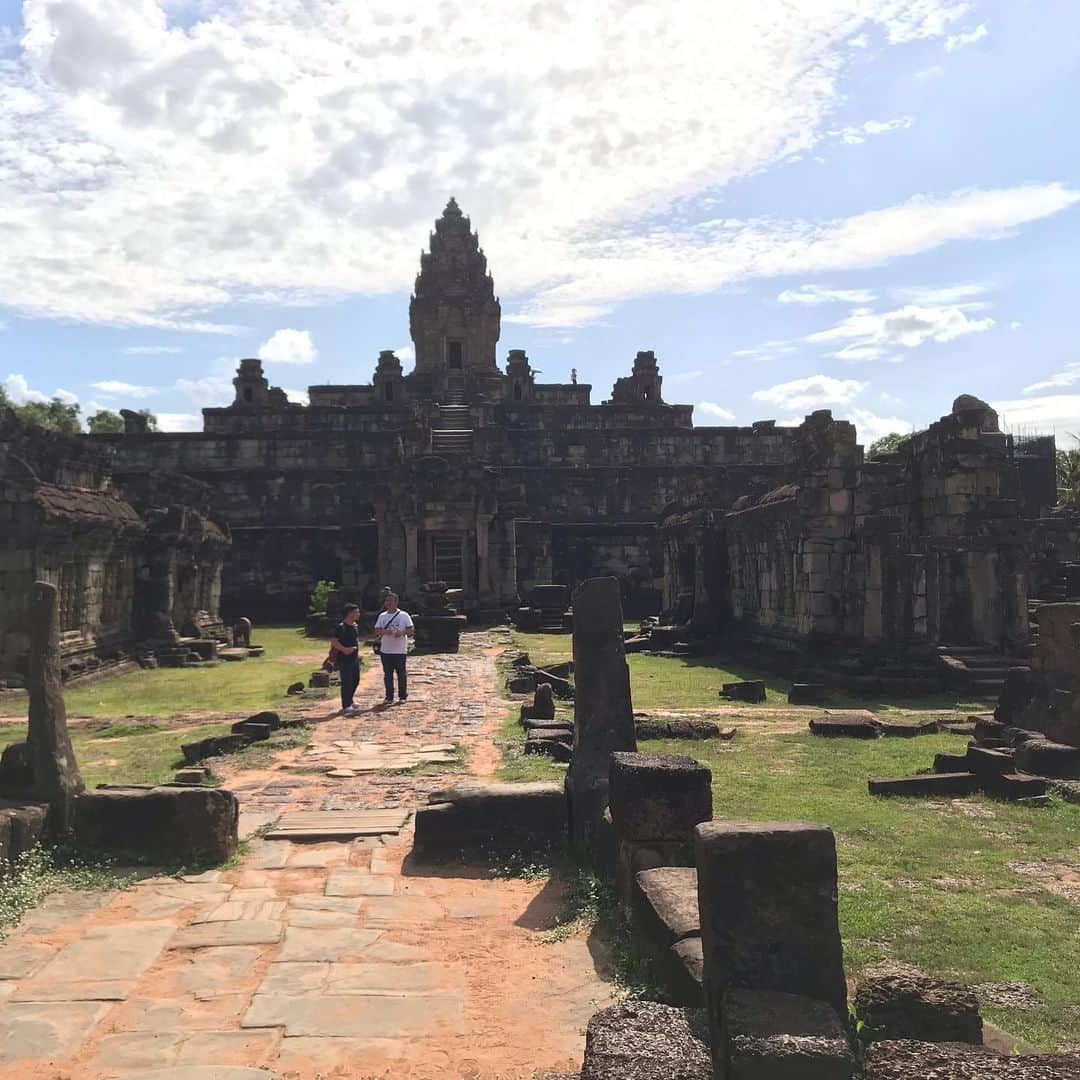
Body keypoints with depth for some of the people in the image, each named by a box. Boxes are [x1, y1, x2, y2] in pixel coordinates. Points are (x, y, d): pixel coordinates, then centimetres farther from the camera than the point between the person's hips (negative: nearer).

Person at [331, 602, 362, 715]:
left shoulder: (355, 625, 10)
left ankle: (349, 701, 33)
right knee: (347, 682, -7)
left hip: (354, 658, 9)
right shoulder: (341, 627, -18)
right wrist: (344, 649, -28)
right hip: (345, 659, -9)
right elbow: (333, 641, -23)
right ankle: (346, 707, -2)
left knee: (355, 680, 17)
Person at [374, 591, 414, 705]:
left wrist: (402, 632, -23)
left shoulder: (404, 615, -2)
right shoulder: (382, 616, 9)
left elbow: (411, 631, -4)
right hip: (385, 651, 3)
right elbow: (376, 631, 7)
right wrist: (385, 632, -14)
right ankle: (389, 697, 14)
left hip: (400, 650, -3)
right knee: (387, 674, 7)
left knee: (401, 674, 4)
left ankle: (403, 696, 13)